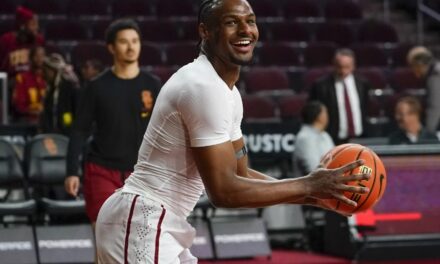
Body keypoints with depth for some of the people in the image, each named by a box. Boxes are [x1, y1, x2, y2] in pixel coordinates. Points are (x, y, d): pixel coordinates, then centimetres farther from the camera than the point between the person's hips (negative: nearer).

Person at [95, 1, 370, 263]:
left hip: (157, 225, 11)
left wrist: (315, 195, 8)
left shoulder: (228, 91, 13)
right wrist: (308, 186, -16)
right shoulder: (204, 86, -19)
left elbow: (240, 176, 18)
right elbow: (224, 190, -21)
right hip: (141, 224, -11)